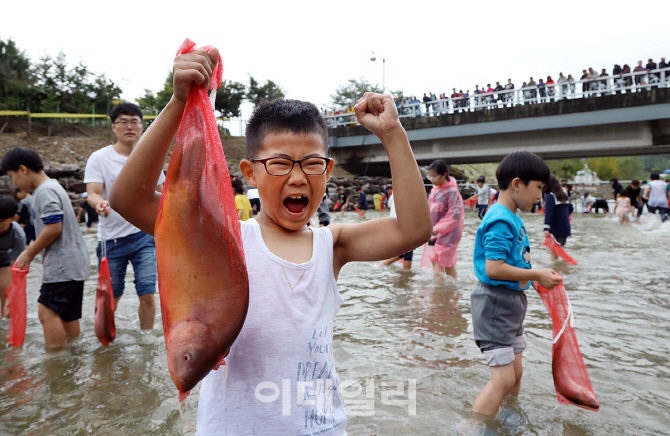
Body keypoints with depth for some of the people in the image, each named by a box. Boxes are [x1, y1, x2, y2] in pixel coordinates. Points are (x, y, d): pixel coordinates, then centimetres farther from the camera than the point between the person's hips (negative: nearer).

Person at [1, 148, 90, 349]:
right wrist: (31, 253, 20)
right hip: (73, 263, 10)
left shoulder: (46, 191, -13)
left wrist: (29, 253, -8)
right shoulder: (53, 187, 18)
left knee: (47, 311, -11)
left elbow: (54, 228, -20)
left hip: (62, 265, -10)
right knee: (68, 314, 14)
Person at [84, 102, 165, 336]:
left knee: (147, 294, -4)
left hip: (145, 235, 1)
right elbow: (93, 193, -13)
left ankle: (146, 338, 16)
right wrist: (98, 203, -35)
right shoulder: (99, 158, -2)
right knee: (111, 296, 12)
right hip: (111, 238, 0)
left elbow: (159, 195, 15)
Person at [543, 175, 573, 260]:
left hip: (555, 230, -7)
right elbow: (570, 209, 22)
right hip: (565, 228, 7)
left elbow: (548, 213, -25)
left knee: (554, 252, -2)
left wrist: (546, 228, -31)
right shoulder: (564, 195, 10)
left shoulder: (549, 196, -14)